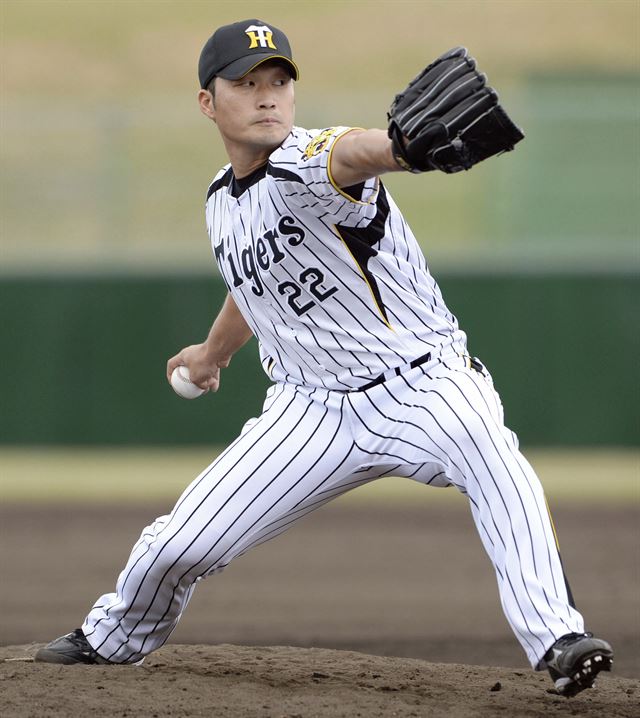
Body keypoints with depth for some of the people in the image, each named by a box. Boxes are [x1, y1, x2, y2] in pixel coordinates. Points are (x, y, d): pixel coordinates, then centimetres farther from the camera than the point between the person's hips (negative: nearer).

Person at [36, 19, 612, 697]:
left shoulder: (306, 161, -18)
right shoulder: (222, 199, 6)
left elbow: (355, 153, -45)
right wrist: (212, 352, 48)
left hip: (424, 385, -6)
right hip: (313, 409, 6)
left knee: (498, 470, -38)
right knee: (178, 543, 4)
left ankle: (556, 641, -41)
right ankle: (111, 638, 34)